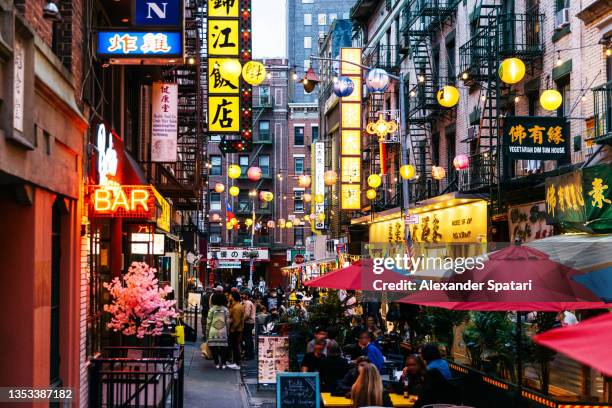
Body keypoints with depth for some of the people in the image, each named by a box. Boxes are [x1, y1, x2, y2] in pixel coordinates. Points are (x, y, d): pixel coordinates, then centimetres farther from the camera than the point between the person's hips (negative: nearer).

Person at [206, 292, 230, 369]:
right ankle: (223, 363, 4)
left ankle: (217, 363, 5)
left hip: (213, 332, -2)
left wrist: (207, 332, 9)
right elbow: (227, 322, 3)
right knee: (223, 347, 6)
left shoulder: (212, 309, -4)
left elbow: (208, 322, -1)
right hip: (223, 331, 2)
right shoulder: (225, 309, 1)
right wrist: (227, 331, 15)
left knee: (213, 347, 5)